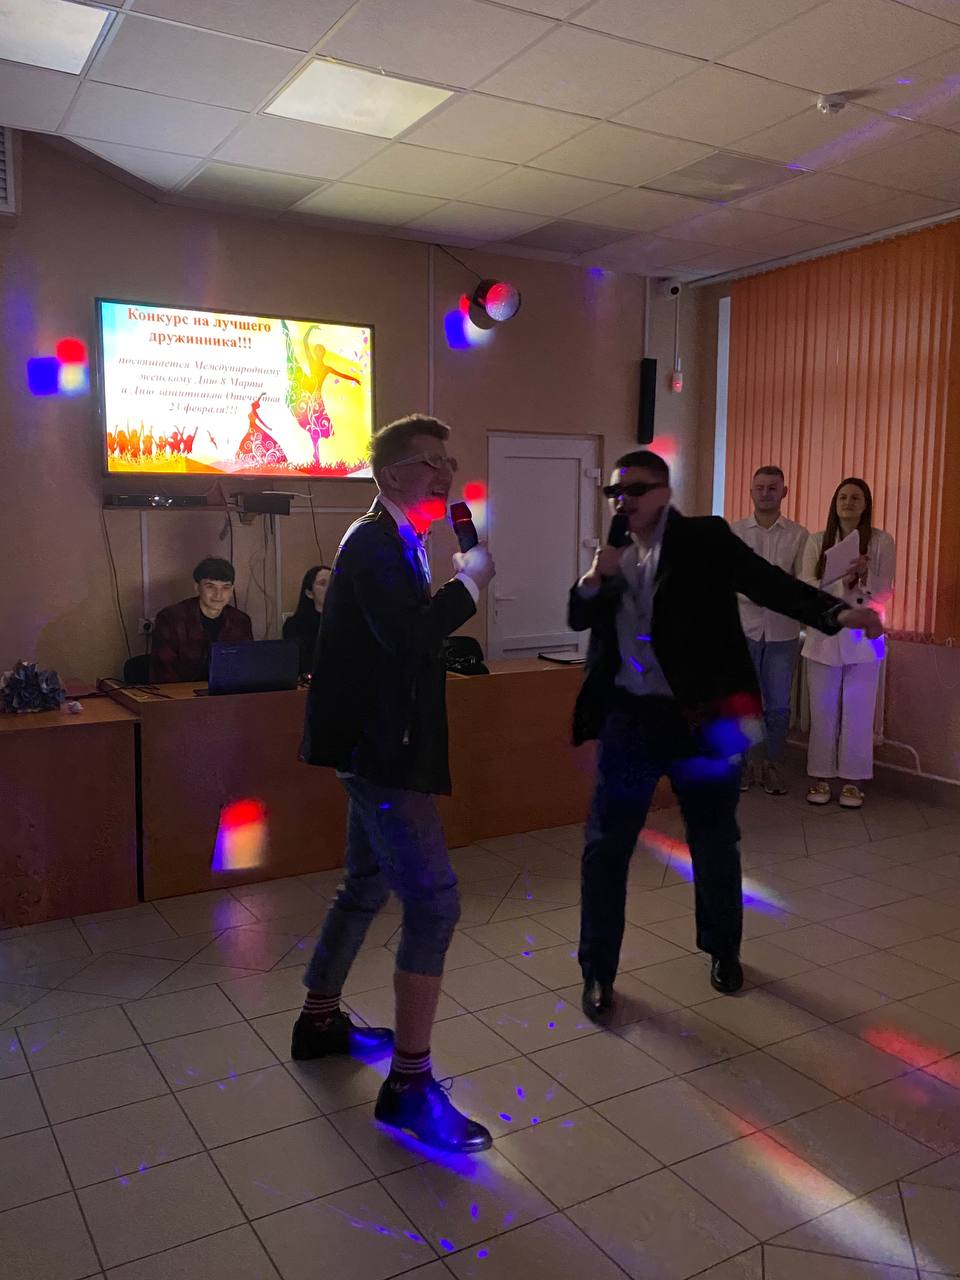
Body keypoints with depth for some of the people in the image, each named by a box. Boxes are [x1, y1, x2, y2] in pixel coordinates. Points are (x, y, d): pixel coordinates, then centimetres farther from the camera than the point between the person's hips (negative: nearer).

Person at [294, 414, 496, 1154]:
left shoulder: (391, 542, 16)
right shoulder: (375, 543, -16)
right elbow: (407, 633, -31)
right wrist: (470, 580, -19)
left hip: (380, 745, 11)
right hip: (381, 750, -11)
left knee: (368, 885, 21)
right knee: (433, 901, -11)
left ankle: (321, 1021, 38)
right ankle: (410, 1085, -2)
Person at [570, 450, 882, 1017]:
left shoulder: (705, 538, -4)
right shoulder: (615, 553, 8)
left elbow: (768, 582, -14)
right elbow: (579, 619, 10)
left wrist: (837, 612, -31)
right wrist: (594, 577, -11)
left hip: (701, 717, -3)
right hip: (630, 716, 3)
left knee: (716, 844, 14)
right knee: (606, 847, 4)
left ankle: (724, 951, 39)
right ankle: (598, 972, 20)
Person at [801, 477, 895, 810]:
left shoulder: (882, 542, 0)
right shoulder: (817, 541, 4)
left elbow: (883, 594, -3)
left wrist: (863, 575, -22)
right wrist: (843, 579, -21)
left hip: (862, 636, -1)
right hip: (824, 635, 1)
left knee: (858, 712, 5)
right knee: (823, 710, 6)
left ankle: (853, 780, 15)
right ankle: (820, 777, 16)